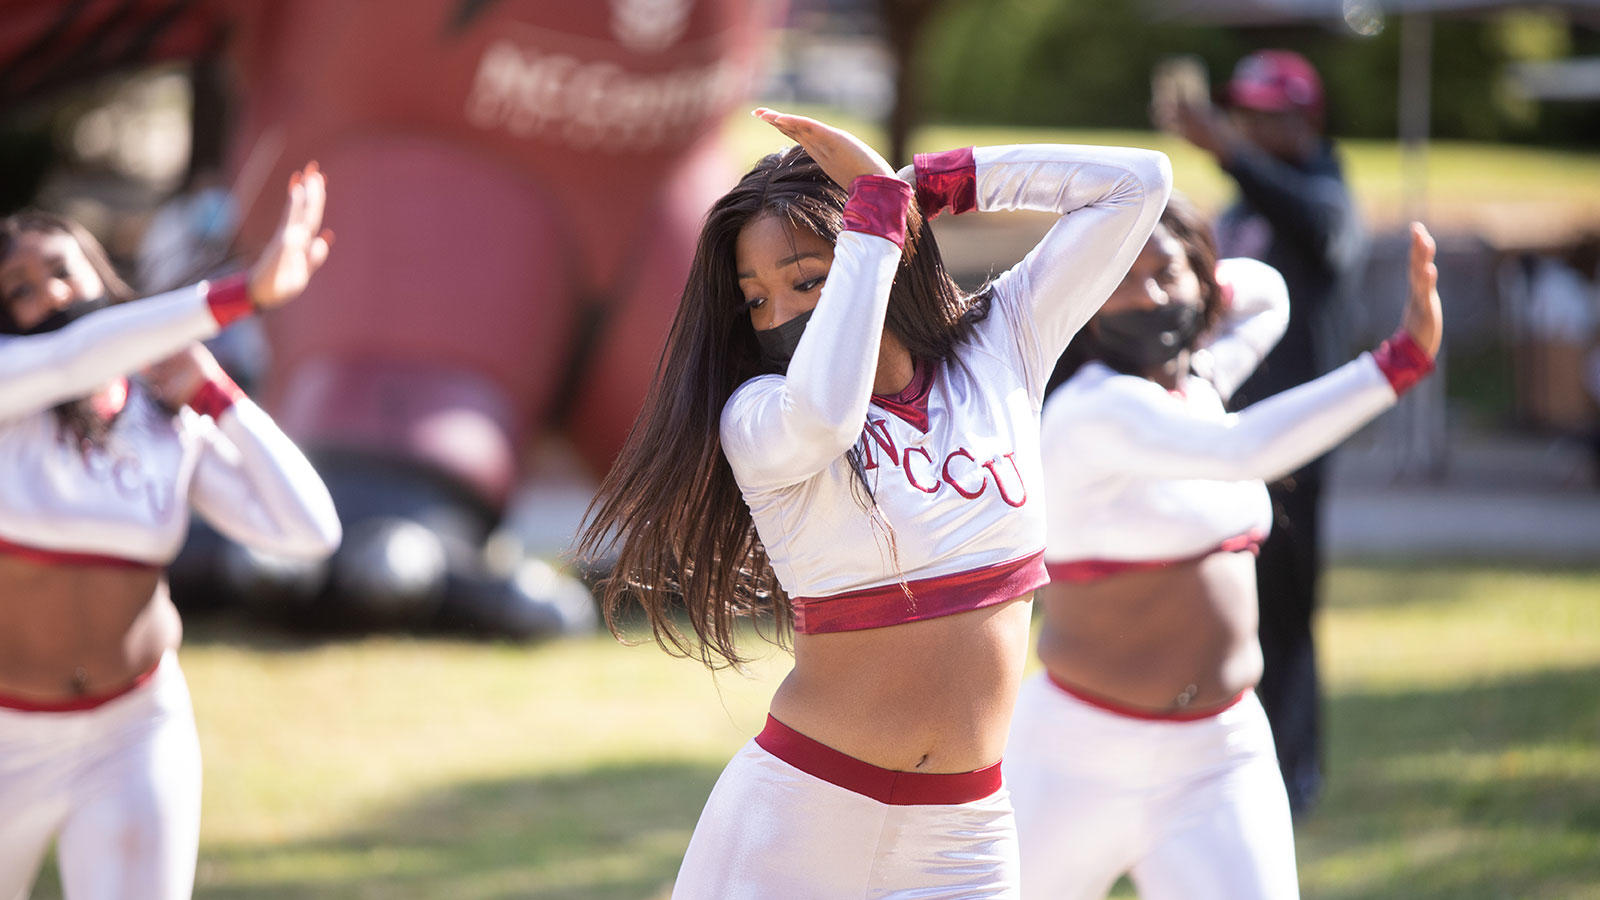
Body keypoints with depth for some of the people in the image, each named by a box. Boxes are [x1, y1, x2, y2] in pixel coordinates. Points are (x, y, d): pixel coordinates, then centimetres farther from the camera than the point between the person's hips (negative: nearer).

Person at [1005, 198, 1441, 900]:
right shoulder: (1094, 413, -18)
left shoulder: (1194, 387, 7)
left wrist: (1198, 284, 8)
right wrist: (1404, 357, -40)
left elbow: (1265, 293, 29)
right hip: (1082, 763, -6)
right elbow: (1245, 450, -36)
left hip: (1219, 769, 6)